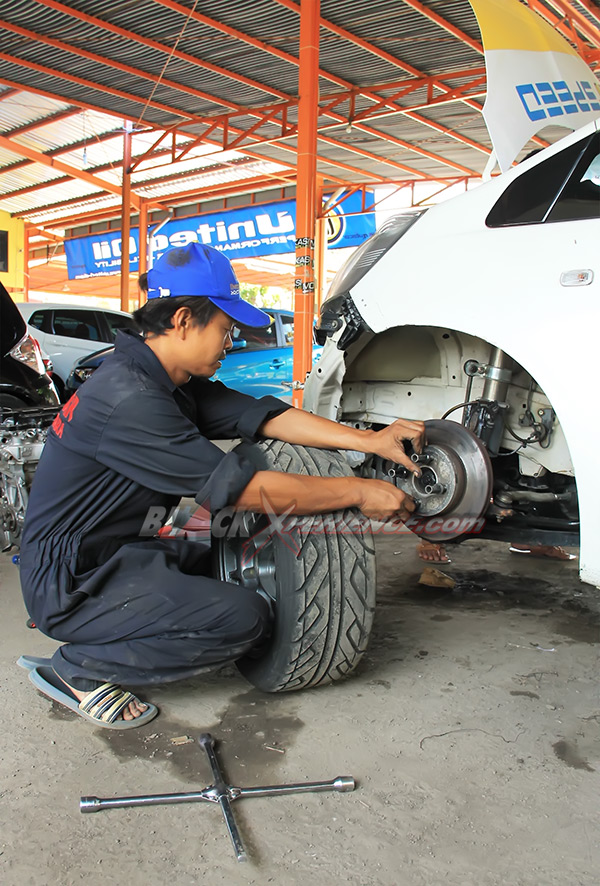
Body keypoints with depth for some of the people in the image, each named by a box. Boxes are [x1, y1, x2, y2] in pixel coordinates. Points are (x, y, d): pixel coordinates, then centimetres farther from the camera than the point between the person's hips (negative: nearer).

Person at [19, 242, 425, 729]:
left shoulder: (176, 382, 5)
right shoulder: (129, 396, -26)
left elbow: (265, 416, 0)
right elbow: (243, 489, -26)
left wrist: (371, 440, -8)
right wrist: (360, 492, -19)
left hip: (117, 556, 10)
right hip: (73, 582, -10)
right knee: (243, 616, -21)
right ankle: (75, 669, -4)